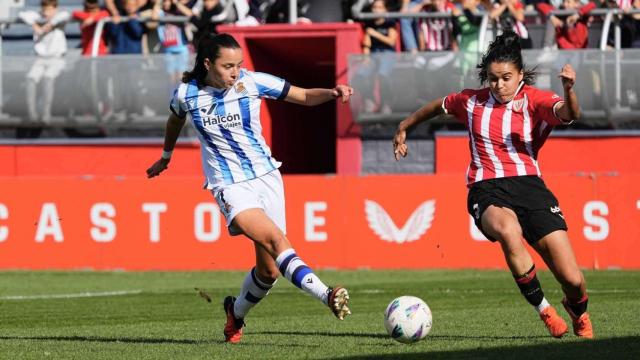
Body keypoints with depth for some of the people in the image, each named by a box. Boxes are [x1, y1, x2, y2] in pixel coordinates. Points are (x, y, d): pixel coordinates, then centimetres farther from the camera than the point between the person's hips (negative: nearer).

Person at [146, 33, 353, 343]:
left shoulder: (253, 82, -5)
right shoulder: (187, 93, -3)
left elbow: (305, 97, 1)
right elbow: (175, 120, 20)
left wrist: (332, 93, -20)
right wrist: (166, 156, 36)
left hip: (266, 177, 3)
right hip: (229, 186, -3)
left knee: (269, 270, 2)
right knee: (276, 240, -28)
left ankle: (236, 312, 32)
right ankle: (328, 297, -43)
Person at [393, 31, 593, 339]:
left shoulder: (535, 100, 2)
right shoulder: (472, 101, 10)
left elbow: (569, 114, -19)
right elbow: (437, 107, 30)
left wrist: (569, 90, -40)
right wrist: (404, 127, 39)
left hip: (529, 186, 0)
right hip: (487, 191, 0)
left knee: (572, 279, -8)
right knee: (509, 231, -40)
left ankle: (578, 311, 32)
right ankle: (543, 309, -20)